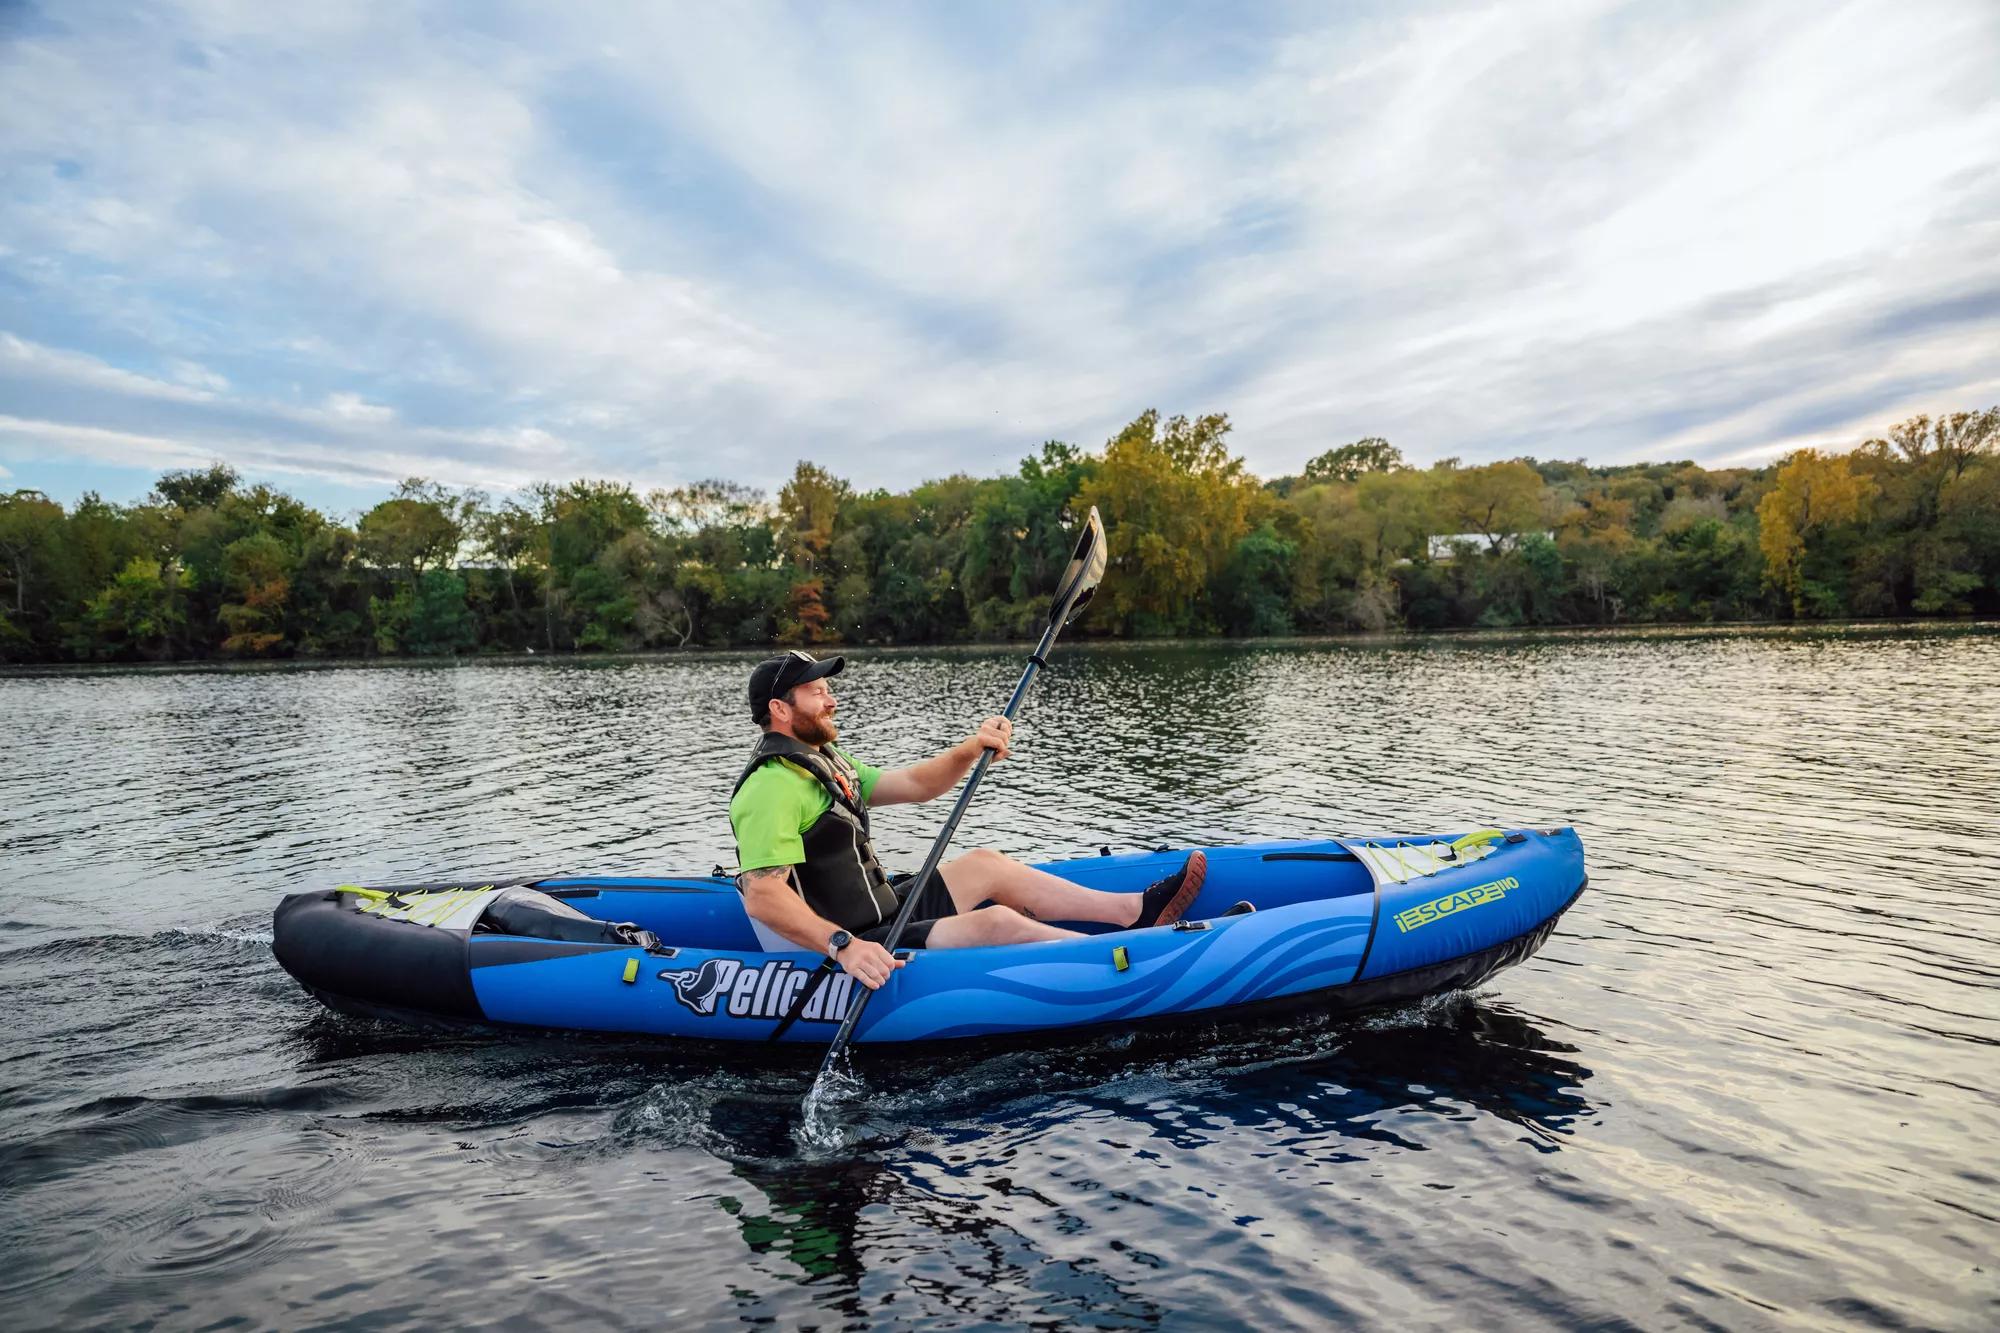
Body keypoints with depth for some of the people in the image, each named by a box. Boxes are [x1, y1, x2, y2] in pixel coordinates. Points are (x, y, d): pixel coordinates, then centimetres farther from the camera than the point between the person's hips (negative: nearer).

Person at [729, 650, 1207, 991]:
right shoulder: (774, 787, -20)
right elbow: (762, 897, -30)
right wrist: (844, 947, -39)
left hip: (879, 914, 11)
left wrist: (973, 749, -3)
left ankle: (1136, 908, 14)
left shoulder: (822, 763, 13)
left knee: (984, 865, 12)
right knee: (995, 922, -21)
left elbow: (914, 785, 14)